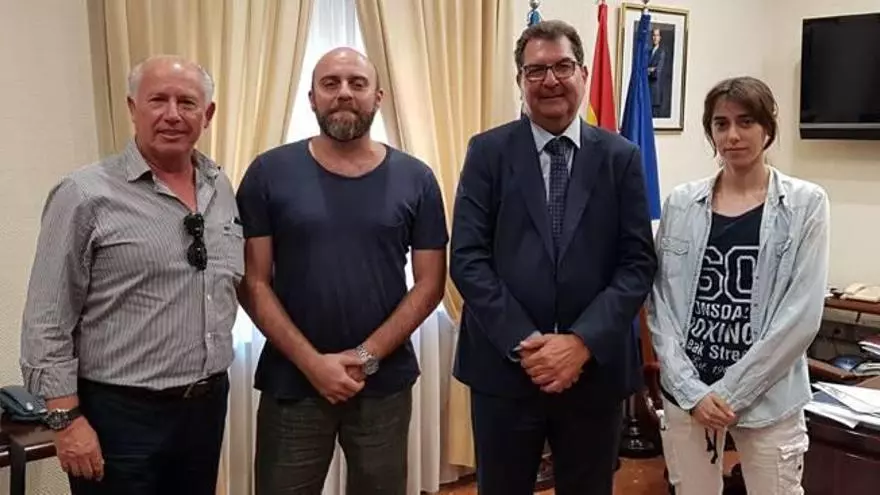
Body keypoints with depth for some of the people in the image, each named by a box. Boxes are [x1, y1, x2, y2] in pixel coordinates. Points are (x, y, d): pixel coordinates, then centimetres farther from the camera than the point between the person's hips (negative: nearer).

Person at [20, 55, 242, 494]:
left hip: (208, 404, 6)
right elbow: (47, 322, -11)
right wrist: (67, 418, -13)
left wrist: (213, 383, 12)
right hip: (120, 414, -5)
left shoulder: (221, 188, 6)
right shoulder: (86, 195, -12)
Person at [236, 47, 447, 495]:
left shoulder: (415, 180, 0)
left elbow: (430, 282, -1)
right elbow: (253, 282, -4)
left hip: (385, 383, 1)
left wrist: (368, 355, -11)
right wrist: (311, 361, -13)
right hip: (292, 382, -1)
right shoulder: (270, 173, -3)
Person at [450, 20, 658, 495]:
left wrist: (582, 342, -14)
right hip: (504, 367, -1)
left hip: (596, 369, 1)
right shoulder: (488, 151, 0)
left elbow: (638, 263, -2)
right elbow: (467, 258, -6)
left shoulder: (620, 157, 3)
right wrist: (522, 343, -14)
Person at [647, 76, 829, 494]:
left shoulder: (806, 203, -3)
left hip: (768, 398, -1)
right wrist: (691, 390, -9)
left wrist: (731, 391, -11)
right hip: (686, 393, 2)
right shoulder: (681, 203, 2)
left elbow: (803, 315, -9)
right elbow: (660, 303, 1)